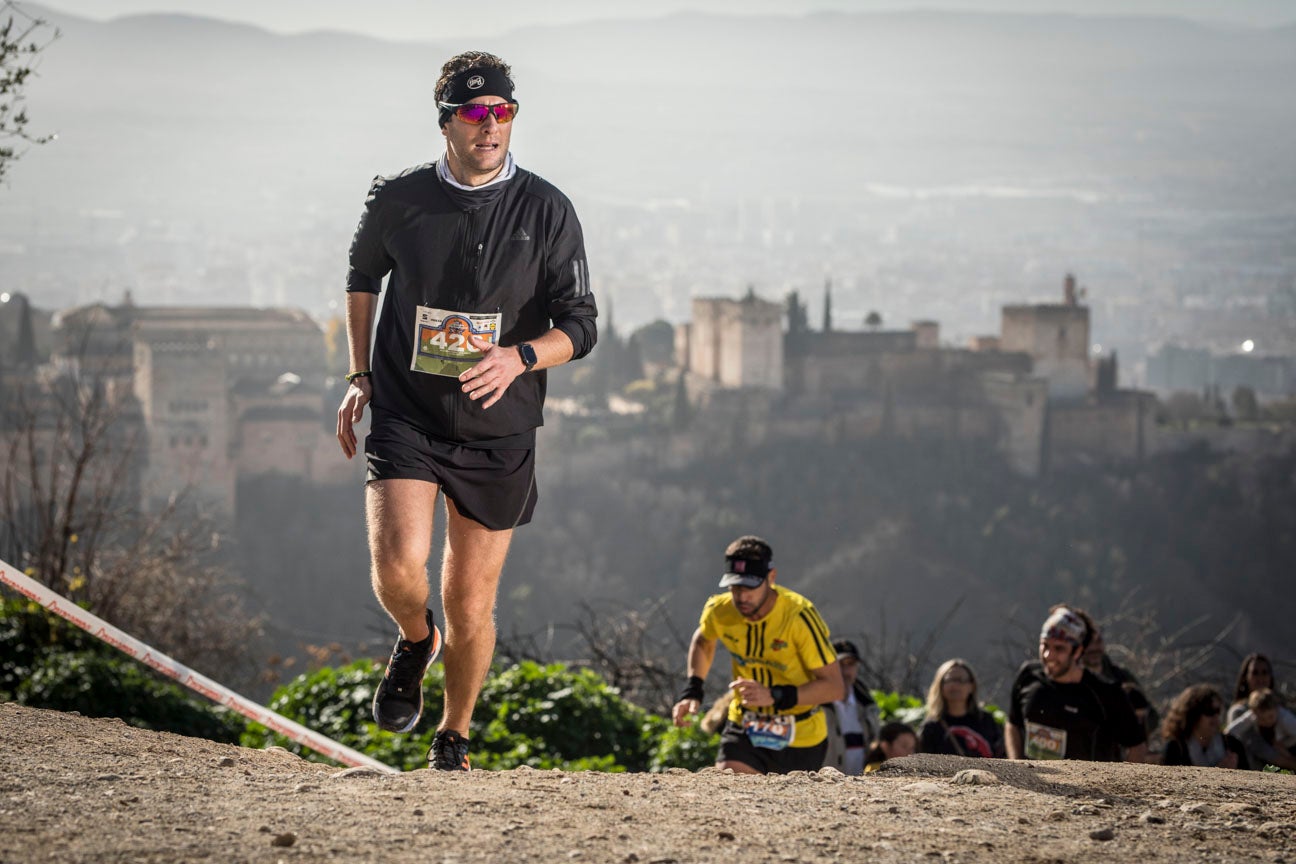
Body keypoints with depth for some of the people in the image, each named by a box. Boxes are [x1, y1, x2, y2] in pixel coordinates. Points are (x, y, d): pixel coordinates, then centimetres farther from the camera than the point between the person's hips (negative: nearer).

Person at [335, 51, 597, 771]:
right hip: (405, 415, 0)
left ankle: (454, 740, 28)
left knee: (471, 604, 4)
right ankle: (415, 641, 14)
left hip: (498, 433, 0)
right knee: (399, 565, -22)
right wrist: (361, 375, 13)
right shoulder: (398, 200, -1)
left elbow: (581, 325, -4)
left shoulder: (546, 212, -5)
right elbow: (364, 274, 19)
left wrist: (519, 357, -24)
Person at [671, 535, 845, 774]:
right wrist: (692, 690, 2)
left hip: (800, 739, -2)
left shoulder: (799, 616, -24)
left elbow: (835, 686, -22)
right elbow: (702, 641, 17)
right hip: (744, 728, 2)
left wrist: (775, 696, -33)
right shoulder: (719, 611, -11)